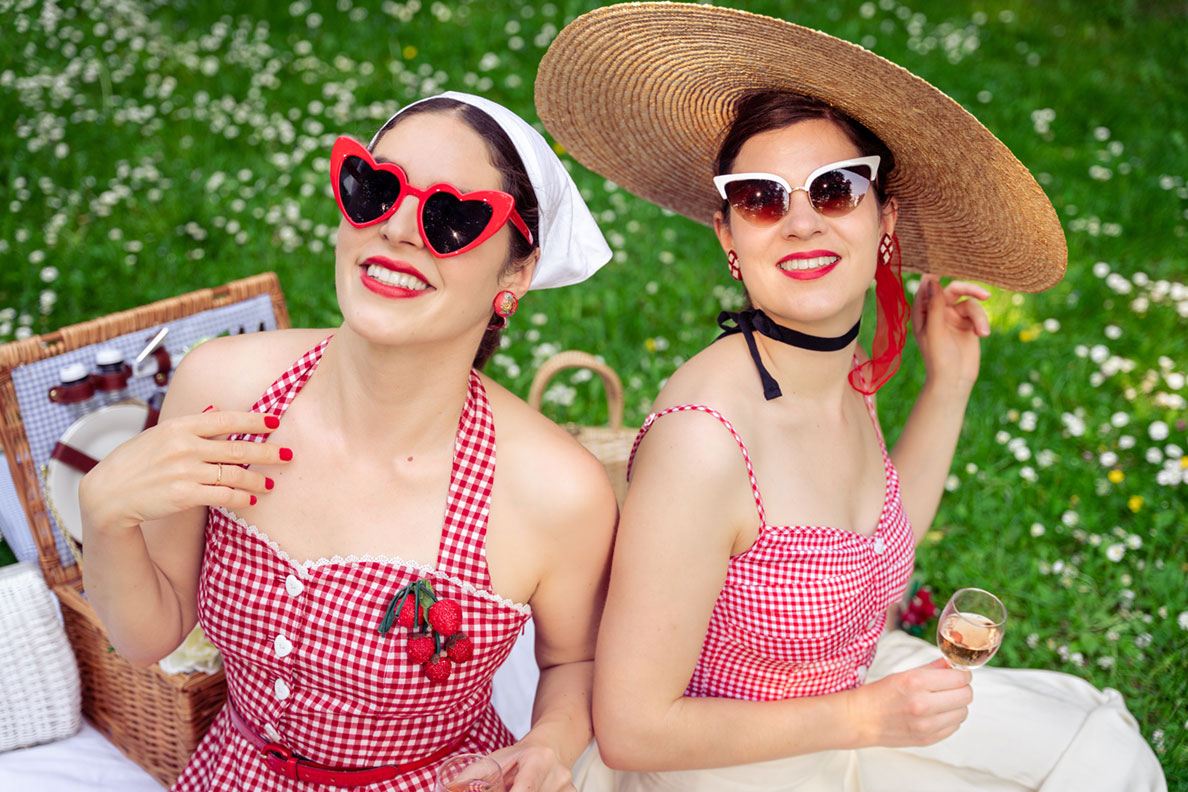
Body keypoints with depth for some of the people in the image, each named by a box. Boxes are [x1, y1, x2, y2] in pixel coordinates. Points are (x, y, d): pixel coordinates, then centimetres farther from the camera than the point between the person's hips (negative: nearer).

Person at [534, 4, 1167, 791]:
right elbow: (631, 729, -25)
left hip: (832, 708, 7)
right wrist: (864, 716, -20)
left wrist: (949, 385, 4)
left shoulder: (846, 373, -8)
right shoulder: (703, 437, -31)